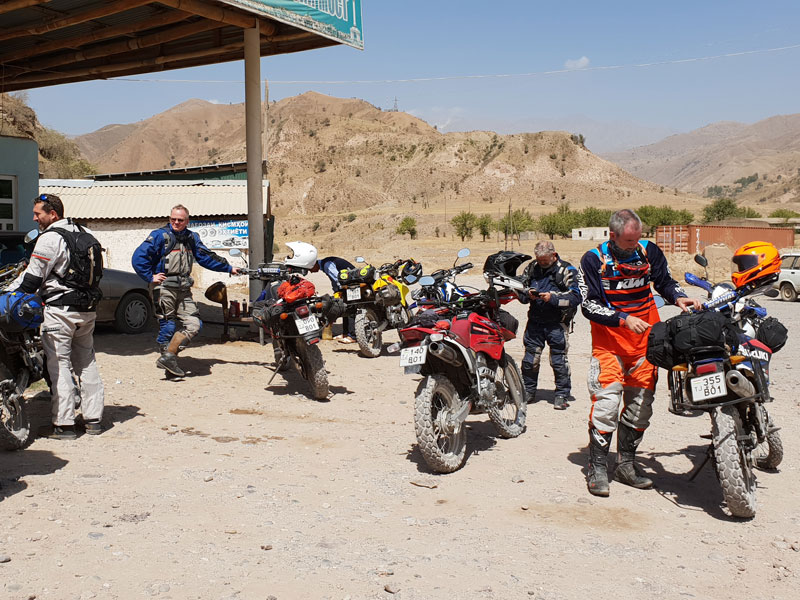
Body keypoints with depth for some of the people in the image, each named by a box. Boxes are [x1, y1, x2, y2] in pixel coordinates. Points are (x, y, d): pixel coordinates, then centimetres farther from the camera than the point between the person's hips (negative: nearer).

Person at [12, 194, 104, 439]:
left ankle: (64, 424, -2)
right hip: (87, 309, 8)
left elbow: (33, 277, -12)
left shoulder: (49, 238, -11)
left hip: (60, 310, -8)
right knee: (86, 363, 13)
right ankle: (93, 419, 15)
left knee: (59, 366, -2)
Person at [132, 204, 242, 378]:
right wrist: (150, 277, -10)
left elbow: (206, 257, 22)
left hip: (184, 291, 6)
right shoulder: (160, 235, -3)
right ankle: (168, 358, 6)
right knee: (168, 326, -5)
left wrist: (229, 268, 21)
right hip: (164, 288, -5)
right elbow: (138, 257, -7)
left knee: (194, 324, -5)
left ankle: (168, 357, -3)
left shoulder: (192, 238, 14)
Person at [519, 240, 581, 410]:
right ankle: (528, 392, 20)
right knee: (530, 359, 6)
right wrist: (528, 295, -6)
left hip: (557, 323, -4)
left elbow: (575, 297, -11)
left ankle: (562, 395, 8)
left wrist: (552, 298, -21)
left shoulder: (566, 270, -5)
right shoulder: (532, 268, 9)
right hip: (535, 320, 4)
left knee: (558, 360, -3)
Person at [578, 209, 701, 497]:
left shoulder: (649, 251, 2)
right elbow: (589, 305, -10)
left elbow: (664, 281, 16)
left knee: (641, 403, 8)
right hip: (609, 340, -4)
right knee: (606, 401, -13)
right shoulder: (594, 259, -8)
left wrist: (678, 297, -5)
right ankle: (597, 468, -1)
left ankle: (626, 465, 21)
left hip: (646, 338, 4)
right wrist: (624, 319, -20)